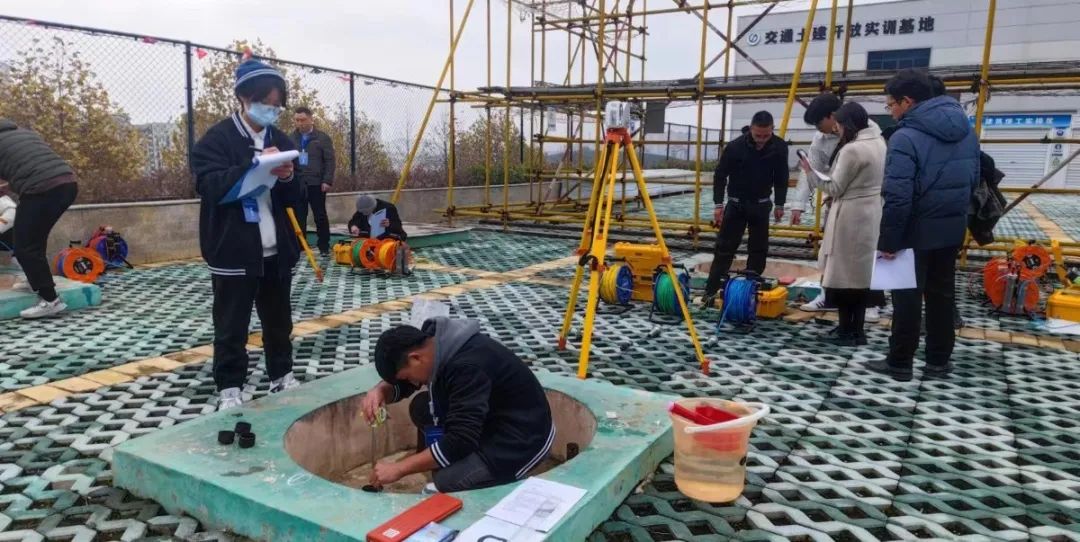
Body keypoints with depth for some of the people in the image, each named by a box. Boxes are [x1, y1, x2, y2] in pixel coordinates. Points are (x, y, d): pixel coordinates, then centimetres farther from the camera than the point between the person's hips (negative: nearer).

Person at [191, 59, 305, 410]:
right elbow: (209, 186, -17)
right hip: (234, 252, -5)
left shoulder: (281, 141, 11)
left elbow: (296, 199, 13)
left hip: (276, 251, 5)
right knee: (231, 326, 3)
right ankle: (229, 390, 15)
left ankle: (282, 377, 31)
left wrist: (287, 178, -10)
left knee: (279, 321, 16)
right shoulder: (217, 138, -5)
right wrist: (255, 165, -25)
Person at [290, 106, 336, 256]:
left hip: (316, 184, -3)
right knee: (298, 217, 7)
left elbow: (330, 161, -3)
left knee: (320, 216, 4)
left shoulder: (322, 137, 0)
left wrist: (327, 181, -11)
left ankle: (324, 246, 12)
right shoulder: (291, 139, 8)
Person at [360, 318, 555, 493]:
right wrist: (379, 390, -12)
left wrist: (399, 469, -26)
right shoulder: (433, 343, -4)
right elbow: (400, 384, 11)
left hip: (523, 436, -9)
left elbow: (460, 442, -33)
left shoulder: (467, 366, -31)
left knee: (449, 482, -26)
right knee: (421, 407, 5)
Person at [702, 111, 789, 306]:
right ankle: (711, 290, 0)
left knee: (759, 248, 6)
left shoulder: (779, 147, -10)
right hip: (736, 203, -3)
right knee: (725, 246, -4)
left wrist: (779, 204, 5)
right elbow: (720, 175, -9)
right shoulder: (736, 146, -19)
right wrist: (718, 204, -12)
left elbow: (781, 177, 4)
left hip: (761, 204, 3)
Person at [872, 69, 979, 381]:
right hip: (953, 228, 7)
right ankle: (938, 361, 24)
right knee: (942, 294, 15)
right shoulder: (965, 129, 6)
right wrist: (957, 213, 20)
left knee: (907, 296, 4)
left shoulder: (906, 137, -21)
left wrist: (888, 240, -17)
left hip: (917, 232, -7)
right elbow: (974, 179, 13)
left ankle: (899, 363, 13)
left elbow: (897, 197, -24)